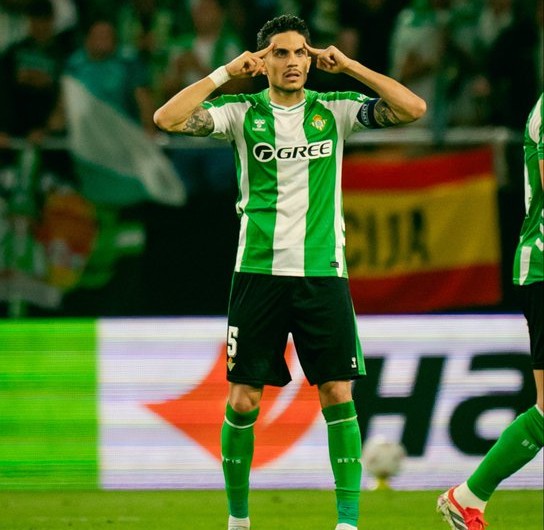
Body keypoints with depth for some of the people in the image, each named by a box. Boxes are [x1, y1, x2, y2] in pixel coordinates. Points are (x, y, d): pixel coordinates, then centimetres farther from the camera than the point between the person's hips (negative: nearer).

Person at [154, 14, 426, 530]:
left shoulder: (334, 110, 5)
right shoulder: (243, 112, 3)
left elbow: (412, 109, -6)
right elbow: (167, 119, -10)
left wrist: (348, 66, -7)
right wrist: (226, 73, -9)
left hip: (322, 272, 0)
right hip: (258, 271, 0)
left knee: (338, 396, -6)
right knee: (243, 400, 0)